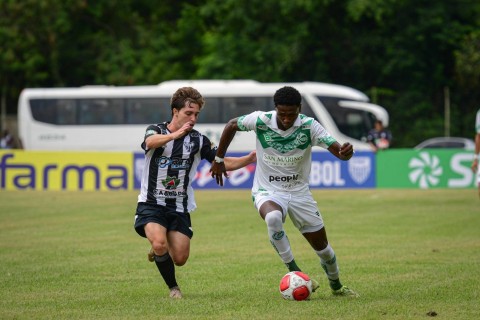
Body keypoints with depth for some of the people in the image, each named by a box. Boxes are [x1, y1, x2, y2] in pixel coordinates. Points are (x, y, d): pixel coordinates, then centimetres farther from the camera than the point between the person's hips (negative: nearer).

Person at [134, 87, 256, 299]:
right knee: (160, 244, -26)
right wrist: (176, 134, -51)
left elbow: (223, 163, 9)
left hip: (179, 208, 3)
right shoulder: (155, 131, -5)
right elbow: (151, 142, -31)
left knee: (180, 259, -6)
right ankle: (173, 287, -1)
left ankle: (158, 252, 31)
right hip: (151, 204, -3)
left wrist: (250, 158, -9)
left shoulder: (198, 140, 4)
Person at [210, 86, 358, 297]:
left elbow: (337, 150, -27)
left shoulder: (309, 126, -18)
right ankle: (294, 272, -25)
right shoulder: (261, 121, -18)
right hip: (267, 192, -2)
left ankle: (336, 286, 38)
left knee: (323, 248, 8)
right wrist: (218, 159, 6)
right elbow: (231, 125, 1)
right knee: (273, 218, -38)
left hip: (299, 192, 2)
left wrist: (345, 152, -51)